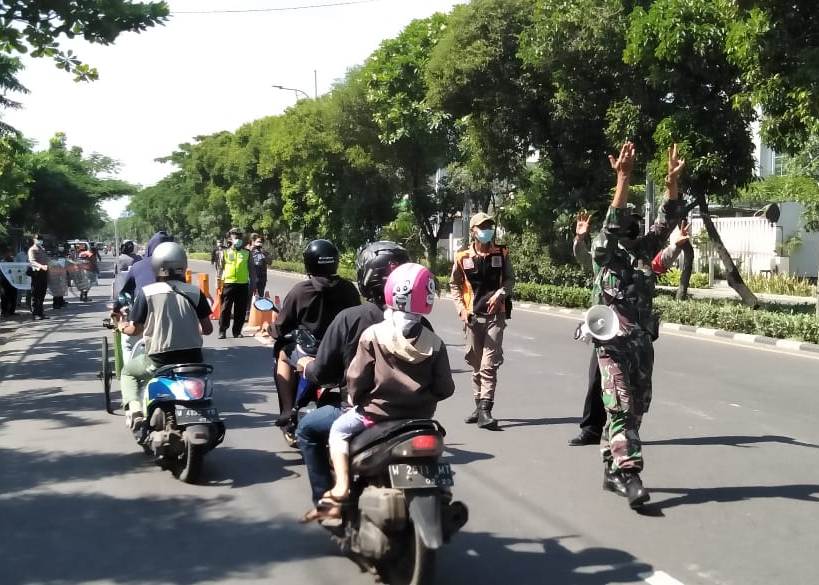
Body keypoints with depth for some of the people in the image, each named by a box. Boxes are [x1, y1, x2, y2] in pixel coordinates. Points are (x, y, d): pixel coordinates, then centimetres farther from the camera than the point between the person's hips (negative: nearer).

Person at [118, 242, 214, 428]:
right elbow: (207, 329, 3)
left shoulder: (146, 292, -6)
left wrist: (123, 327, 19)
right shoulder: (195, 292, 1)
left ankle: (134, 410, 5)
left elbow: (135, 329, -3)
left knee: (128, 372, 25)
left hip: (159, 360, -2)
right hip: (192, 358, 3)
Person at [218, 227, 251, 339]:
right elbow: (221, 268, 8)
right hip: (229, 283, -1)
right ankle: (222, 331, 10)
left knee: (241, 310, 5)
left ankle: (237, 331, 15)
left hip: (243, 284, 1)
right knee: (225, 309, 1)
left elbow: (251, 268, 13)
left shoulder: (247, 253, 9)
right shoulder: (225, 253, 6)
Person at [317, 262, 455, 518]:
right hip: (420, 418, 3)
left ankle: (341, 488, 10)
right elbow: (445, 388, -3)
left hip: (377, 414, -2)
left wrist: (356, 400, 11)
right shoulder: (434, 343, -5)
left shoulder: (373, 336, -12)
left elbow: (356, 378, -9)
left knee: (339, 430, 23)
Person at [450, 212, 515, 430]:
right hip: (473, 316, 2)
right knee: (476, 365, 11)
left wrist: (501, 293, -9)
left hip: (495, 315, -1)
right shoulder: (463, 257, 3)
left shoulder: (501, 254, 4)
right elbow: (454, 285, 9)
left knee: (489, 364, -10)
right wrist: (461, 309, -2)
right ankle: (479, 405, 24)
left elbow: (510, 279, 10)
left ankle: (485, 410, -12)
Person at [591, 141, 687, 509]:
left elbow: (665, 224, 3)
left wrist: (672, 182, -10)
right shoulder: (605, 254, -2)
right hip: (613, 343, -6)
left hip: (643, 342, 6)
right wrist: (623, 179, -28)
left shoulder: (644, 251, 12)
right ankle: (629, 475, -15)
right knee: (621, 409, -10)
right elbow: (612, 222, -18)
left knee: (635, 408, 10)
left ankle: (612, 470, 21)